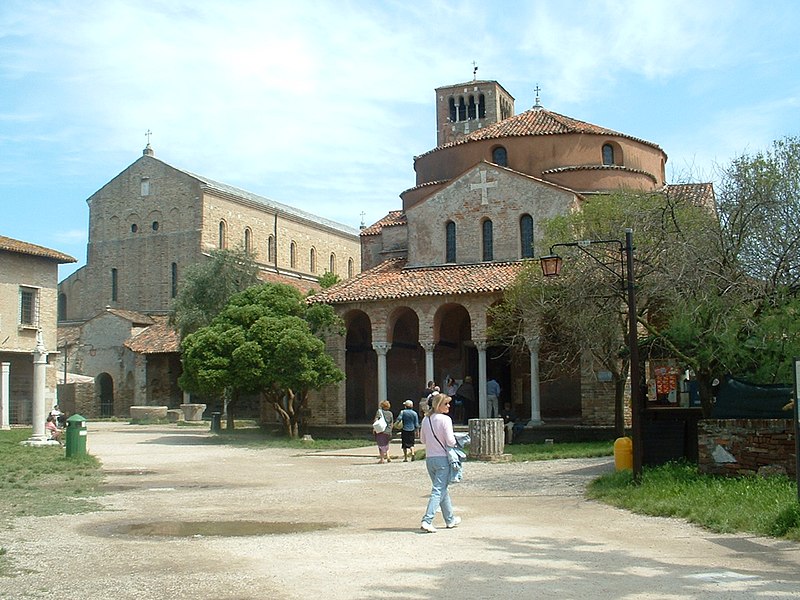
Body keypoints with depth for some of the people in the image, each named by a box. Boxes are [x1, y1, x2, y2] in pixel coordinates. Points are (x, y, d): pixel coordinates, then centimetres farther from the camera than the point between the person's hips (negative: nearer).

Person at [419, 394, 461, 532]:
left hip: (429, 458, 7)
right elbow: (450, 441, -16)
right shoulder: (445, 419, -13)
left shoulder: (426, 420, 6)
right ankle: (426, 521, -15)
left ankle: (450, 519, 30)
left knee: (442, 489, 19)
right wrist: (455, 442, 4)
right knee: (438, 490, -5)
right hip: (443, 458, -7)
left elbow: (422, 439, 15)